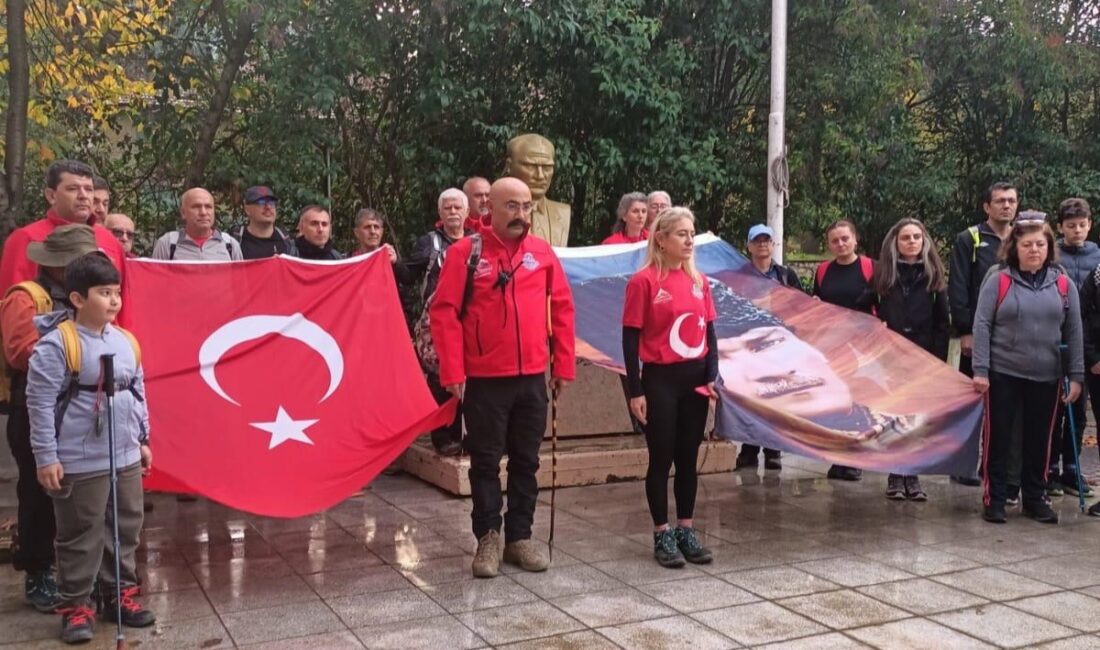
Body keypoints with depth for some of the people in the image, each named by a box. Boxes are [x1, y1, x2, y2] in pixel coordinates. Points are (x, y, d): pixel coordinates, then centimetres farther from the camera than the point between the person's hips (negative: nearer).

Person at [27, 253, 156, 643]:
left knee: (126, 529, 15)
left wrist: (143, 440, 18)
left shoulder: (127, 341, 6)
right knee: (81, 537, 4)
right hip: (79, 463, -6)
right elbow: (40, 402, -13)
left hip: (126, 457, 6)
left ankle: (120, 595, 30)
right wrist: (46, 457, -13)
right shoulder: (57, 344, -14)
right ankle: (75, 607, 18)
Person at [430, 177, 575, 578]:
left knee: (526, 461, 12)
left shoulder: (543, 252, 5)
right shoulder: (465, 252, -5)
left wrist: (563, 365, 5)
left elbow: (562, 309, 8)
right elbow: (444, 312, -9)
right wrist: (453, 372, -13)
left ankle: (519, 537, 24)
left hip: (533, 378, 4)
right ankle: (488, 539, 18)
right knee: (486, 462, 6)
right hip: (483, 379, -3)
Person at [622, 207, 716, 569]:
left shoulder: (699, 281, 7)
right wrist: (635, 390, -11)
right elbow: (631, 338, -9)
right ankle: (663, 536, 15)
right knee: (662, 460, 5)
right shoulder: (644, 281, -10)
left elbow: (709, 332, 11)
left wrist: (712, 376, 2)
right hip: (660, 379, -5)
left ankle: (686, 531, 23)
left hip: (695, 379, 5)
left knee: (688, 459, 12)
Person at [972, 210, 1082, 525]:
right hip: (1003, 374, -2)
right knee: (998, 438, 3)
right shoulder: (997, 281, -4)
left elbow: (1073, 332, 7)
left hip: (1046, 377, 3)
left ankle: (1035, 498, 25)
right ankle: (994, 499, 14)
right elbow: (981, 326, -6)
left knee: (1039, 440, 11)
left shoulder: (1063, 284, 4)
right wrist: (980, 370, -13)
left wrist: (1076, 375, 2)